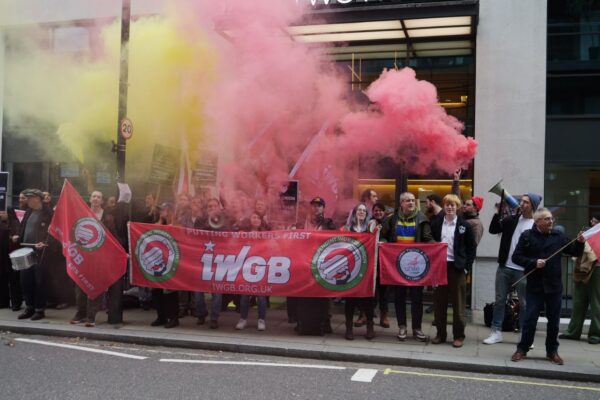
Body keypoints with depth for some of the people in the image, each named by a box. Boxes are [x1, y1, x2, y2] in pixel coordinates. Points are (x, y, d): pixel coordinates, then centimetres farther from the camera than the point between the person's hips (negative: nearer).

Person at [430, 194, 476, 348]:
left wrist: (467, 267, -5)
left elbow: (472, 247, 2)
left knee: (458, 302, 3)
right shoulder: (436, 224, 7)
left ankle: (459, 335, 12)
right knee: (439, 302, 7)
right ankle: (440, 333, 17)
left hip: (457, 267, -2)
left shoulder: (464, 225, 1)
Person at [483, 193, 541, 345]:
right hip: (504, 268, 3)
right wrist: (498, 212, -7)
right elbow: (493, 230, 3)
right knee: (499, 300, 7)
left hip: (523, 271, -3)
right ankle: (496, 332, 15)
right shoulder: (511, 220, 7)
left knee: (524, 304, 6)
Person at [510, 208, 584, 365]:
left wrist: (579, 243, -8)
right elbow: (516, 257, -5)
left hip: (554, 285, 3)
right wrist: (534, 262, -17)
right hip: (535, 286, -2)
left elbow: (574, 252, 11)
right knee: (530, 319, 1)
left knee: (554, 320, 10)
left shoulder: (558, 235, 5)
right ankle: (522, 349, 14)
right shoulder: (527, 236, -3)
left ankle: (552, 351, 24)